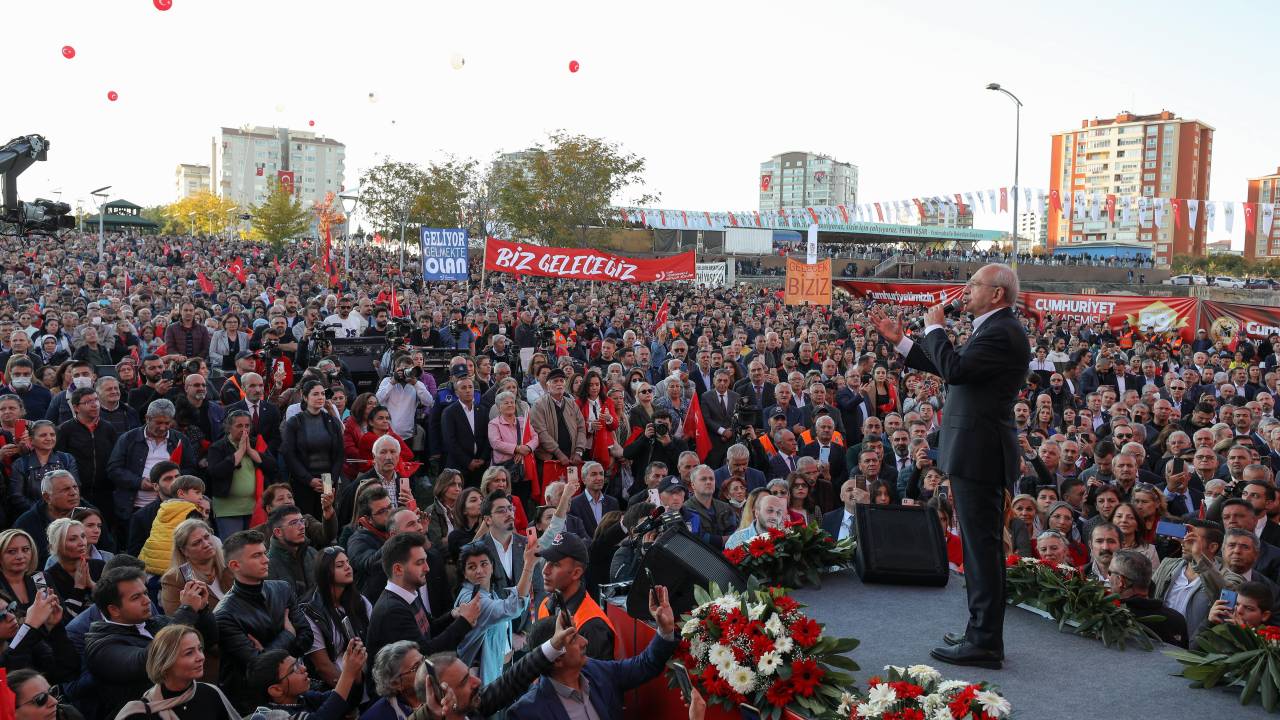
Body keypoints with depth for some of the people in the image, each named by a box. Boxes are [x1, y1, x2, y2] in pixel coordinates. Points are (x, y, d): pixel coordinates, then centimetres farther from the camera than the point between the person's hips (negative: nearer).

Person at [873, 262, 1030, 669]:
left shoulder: (1002, 333, -16)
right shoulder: (993, 329, 17)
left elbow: (954, 369, -25)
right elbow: (951, 368, 20)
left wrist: (934, 328, -10)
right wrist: (899, 341, 19)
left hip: (979, 453, -11)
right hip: (976, 452, 11)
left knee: (983, 544, -5)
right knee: (980, 544, 17)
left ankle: (985, 643, 2)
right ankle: (982, 632, 28)